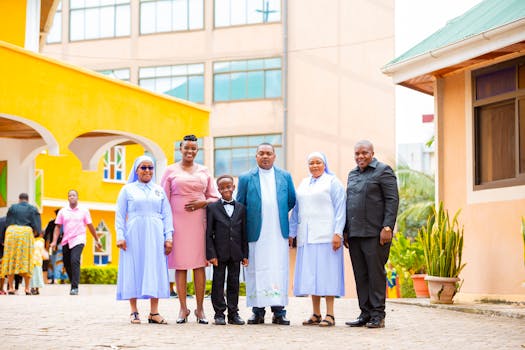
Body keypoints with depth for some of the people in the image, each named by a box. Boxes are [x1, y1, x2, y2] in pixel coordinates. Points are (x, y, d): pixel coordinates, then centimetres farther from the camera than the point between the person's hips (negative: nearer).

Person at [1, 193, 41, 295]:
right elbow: (36, 226, 1)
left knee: (11, 260, 4)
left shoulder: (12, 207, 10)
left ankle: (10, 288, -1)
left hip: (12, 232, 1)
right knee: (25, 260, 2)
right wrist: (33, 234, 17)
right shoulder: (33, 209, 8)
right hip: (26, 232, 0)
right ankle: (27, 288, -3)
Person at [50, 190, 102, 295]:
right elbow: (58, 227, 8)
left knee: (75, 261, -22)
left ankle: (75, 287, -24)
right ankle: (73, 283, 27)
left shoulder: (84, 211, 4)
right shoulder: (62, 211, 8)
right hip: (66, 241, 4)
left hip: (78, 240, -4)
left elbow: (90, 226, 10)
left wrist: (97, 240, 13)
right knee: (67, 264, 6)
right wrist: (54, 241, -2)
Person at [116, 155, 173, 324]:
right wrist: (120, 236, -6)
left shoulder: (159, 190, 13)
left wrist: (168, 237, 1)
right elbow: (120, 215, 5)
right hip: (134, 235, -2)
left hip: (155, 235, 2)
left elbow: (167, 215, 10)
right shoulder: (128, 189, 8)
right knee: (133, 270, -1)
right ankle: (134, 312, 4)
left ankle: (154, 312, 2)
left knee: (155, 270, -1)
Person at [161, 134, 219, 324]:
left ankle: (200, 308, 3)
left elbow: (214, 197, 15)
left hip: (199, 221, 1)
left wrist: (202, 203, -6)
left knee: (199, 264, -2)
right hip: (178, 221, -1)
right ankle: (183, 308, 3)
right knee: (180, 265, -2)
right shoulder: (171, 171, 8)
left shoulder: (204, 171, 13)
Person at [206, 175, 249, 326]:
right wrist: (211, 254, -9)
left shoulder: (241, 208, 7)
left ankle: (233, 313, 13)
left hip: (235, 253, 2)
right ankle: (219, 313, 9)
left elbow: (244, 233, 8)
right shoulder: (212, 208, 0)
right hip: (219, 253, -2)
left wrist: (245, 254, 4)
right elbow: (209, 233, -2)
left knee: (234, 283, 7)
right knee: (218, 283, 3)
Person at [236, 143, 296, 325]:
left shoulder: (285, 176, 10)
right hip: (256, 233, -1)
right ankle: (258, 311, 5)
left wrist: (279, 214, 11)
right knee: (256, 271, 0)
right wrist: (249, 221, 5)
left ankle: (279, 311, 1)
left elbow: (292, 201, 17)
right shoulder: (246, 178, 6)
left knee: (279, 270, -2)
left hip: (279, 233, 1)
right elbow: (240, 205, 10)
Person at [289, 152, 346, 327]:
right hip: (307, 237, 6)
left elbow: (340, 208, -5)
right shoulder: (303, 184, 19)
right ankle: (316, 314, 9)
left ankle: (330, 314, -6)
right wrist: (291, 233, 15)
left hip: (325, 235, -6)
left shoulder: (332, 182, 2)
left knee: (327, 272, -7)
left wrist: (338, 233, -14)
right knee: (311, 274, 4)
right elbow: (296, 210, 22)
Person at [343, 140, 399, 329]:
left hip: (375, 234, -7)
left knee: (376, 273, -4)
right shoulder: (352, 174, 20)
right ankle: (365, 313, 12)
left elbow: (392, 200, -8)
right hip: (354, 234, 7)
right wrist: (345, 230, 15)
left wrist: (387, 227, -16)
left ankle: (378, 315, 1)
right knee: (360, 276, 6)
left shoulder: (383, 171, -1)